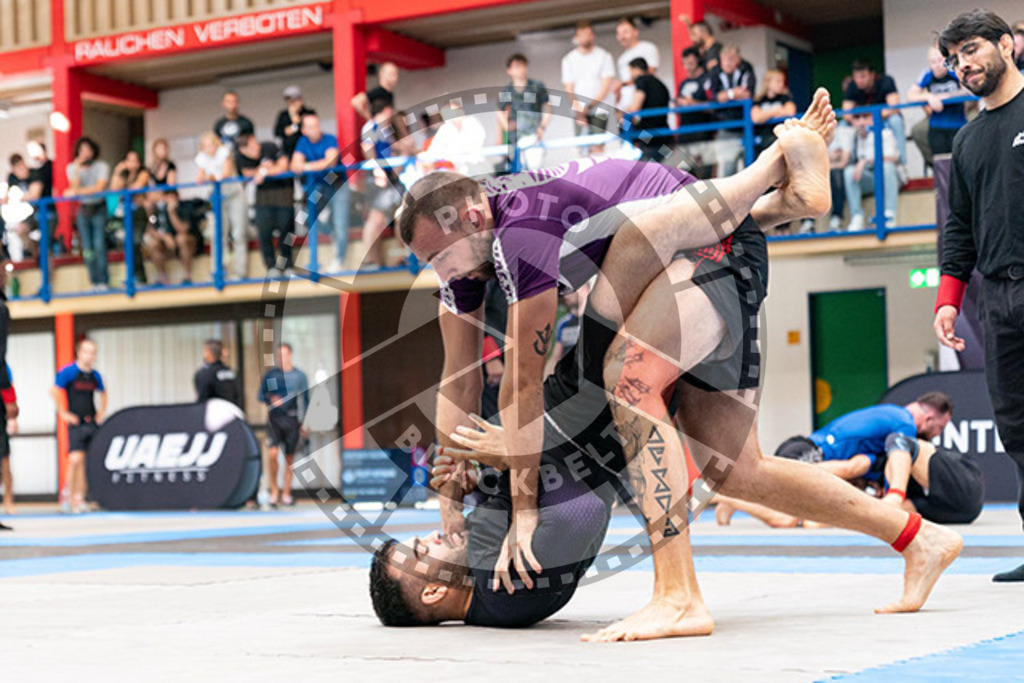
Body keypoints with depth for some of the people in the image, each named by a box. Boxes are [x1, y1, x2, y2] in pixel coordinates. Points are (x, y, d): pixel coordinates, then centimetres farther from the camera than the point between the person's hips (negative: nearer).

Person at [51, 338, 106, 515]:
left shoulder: (94, 375, 11)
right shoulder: (68, 372, -7)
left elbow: (103, 393, 28)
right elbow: (54, 391, -10)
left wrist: (102, 411, 16)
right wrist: (63, 413, -11)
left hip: (92, 422, 6)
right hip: (76, 423, -5)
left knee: (87, 463, 6)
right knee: (76, 459, -15)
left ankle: (79, 498, 15)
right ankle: (68, 496, -3)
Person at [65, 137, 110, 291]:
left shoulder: (101, 166, -7)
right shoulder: (72, 167, 1)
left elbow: (99, 188, -18)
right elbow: (75, 187, -12)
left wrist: (77, 192, -20)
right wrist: (77, 168, -19)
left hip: (99, 209, -3)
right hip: (83, 210, 3)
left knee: (99, 245, -12)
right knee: (87, 248, -1)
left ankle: (103, 282, -8)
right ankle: (94, 282, 5)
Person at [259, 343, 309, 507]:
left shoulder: (299, 376, 5)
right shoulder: (270, 375, 5)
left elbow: (306, 401, 9)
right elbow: (261, 395, 11)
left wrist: (305, 423, 6)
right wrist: (271, 398, -11)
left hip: (292, 420, 0)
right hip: (274, 419, 0)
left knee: (289, 459, 4)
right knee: (272, 454, -15)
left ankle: (286, 494, 14)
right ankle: (274, 489, 3)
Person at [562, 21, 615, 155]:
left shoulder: (604, 56, 5)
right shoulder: (568, 60, 9)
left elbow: (606, 86, -1)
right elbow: (569, 90, 4)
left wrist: (590, 105, -12)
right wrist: (579, 112, -10)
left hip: (599, 110, -2)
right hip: (580, 112, 2)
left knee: (598, 147, -14)